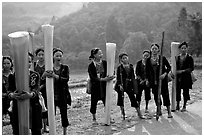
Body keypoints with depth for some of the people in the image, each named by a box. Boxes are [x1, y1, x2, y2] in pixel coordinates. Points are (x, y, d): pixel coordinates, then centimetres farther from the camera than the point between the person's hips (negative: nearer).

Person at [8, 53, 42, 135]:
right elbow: (10, 90, -9)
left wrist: (30, 95, -35)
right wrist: (12, 95, -34)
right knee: (17, 132, 0)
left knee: (36, 131, 5)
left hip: (33, 107, 1)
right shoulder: (13, 76, 2)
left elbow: (36, 90, -11)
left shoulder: (35, 75, 3)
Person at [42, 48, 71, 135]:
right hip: (52, 94, 0)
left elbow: (67, 79, -15)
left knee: (64, 114, 6)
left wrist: (55, 76, -27)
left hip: (63, 94, 0)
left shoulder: (65, 67, 1)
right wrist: (45, 74, -33)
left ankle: (64, 133, 21)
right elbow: (42, 77, -11)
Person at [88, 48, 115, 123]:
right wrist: (103, 79, -27)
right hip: (95, 87, -2)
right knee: (94, 103, 6)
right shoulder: (91, 66, -10)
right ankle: (94, 118, 25)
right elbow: (93, 78, -16)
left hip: (104, 86, 2)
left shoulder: (105, 63, -1)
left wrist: (110, 77, -21)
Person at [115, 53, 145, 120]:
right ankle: (123, 114, 18)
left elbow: (133, 76, 12)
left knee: (133, 98, -2)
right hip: (121, 85, -2)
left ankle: (139, 113, 1)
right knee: (121, 98, 5)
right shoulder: (120, 67, -4)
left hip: (129, 85, 2)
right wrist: (120, 85, -16)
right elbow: (118, 77, -6)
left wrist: (133, 85, 7)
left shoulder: (131, 66, 7)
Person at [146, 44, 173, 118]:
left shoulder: (162, 58, -5)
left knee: (165, 94, -4)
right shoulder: (148, 60, 3)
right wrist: (147, 80, 7)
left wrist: (165, 74, -16)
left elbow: (169, 67, -1)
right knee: (156, 95, 7)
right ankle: (159, 111, 19)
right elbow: (147, 71, 11)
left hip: (162, 79, -3)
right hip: (153, 80, 3)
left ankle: (169, 112, 2)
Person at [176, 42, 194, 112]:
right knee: (177, 91, 3)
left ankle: (184, 106, 14)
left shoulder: (189, 57, -3)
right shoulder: (177, 57, 8)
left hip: (186, 77, -3)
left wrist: (183, 71, -14)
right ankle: (177, 105, 15)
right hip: (178, 77, 3)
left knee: (185, 91, 2)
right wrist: (175, 71, -1)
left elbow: (192, 68, -6)